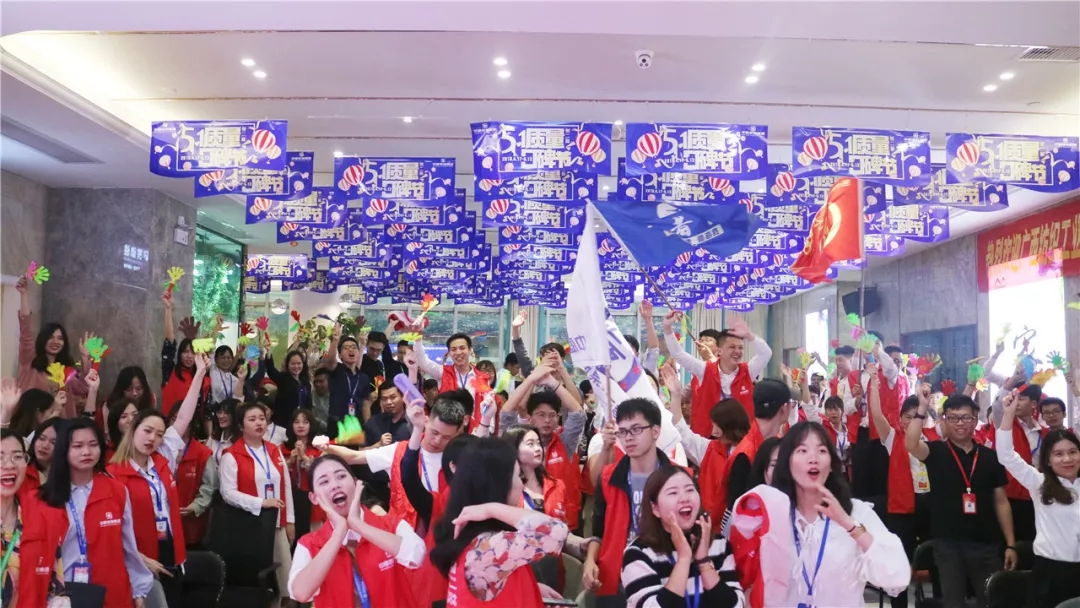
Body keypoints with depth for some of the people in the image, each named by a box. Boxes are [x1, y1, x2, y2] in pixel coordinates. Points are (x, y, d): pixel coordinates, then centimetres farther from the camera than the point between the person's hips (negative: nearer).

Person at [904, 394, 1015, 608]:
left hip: (986, 544, 2)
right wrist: (922, 408, -27)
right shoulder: (936, 452, -2)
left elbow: (1001, 502, 8)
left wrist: (1010, 544, 5)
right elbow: (910, 444, -25)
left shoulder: (990, 457, 4)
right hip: (948, 544, -2)